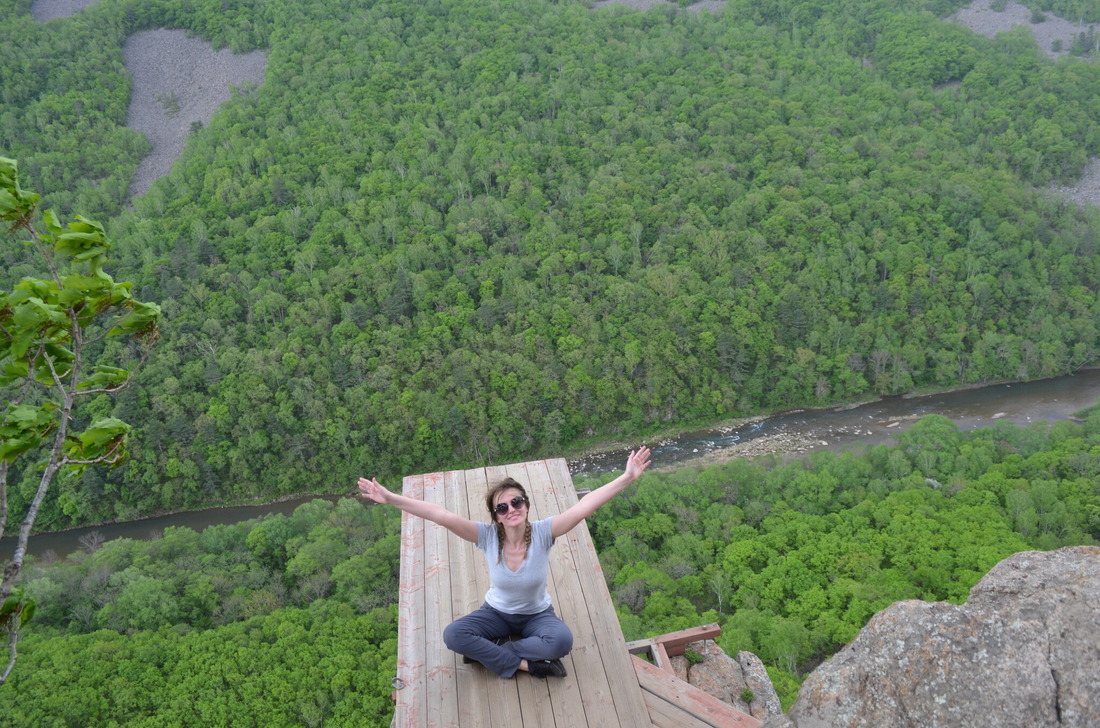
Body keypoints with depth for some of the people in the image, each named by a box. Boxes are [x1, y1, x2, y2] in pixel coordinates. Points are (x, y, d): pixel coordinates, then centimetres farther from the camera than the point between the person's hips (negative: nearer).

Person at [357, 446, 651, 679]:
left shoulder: (543, 532, -24)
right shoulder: (488, 536, -22)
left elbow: (584, 506, -36)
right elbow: (441, 515, -33)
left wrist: (627, 478, -46)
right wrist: (390, 498, -41)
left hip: (537, 614, -1)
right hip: (497, 613, 1)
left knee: (561, 641, -33)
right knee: (452, 635, -26)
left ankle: (488, 650, -15)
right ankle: (527, 663, -18)